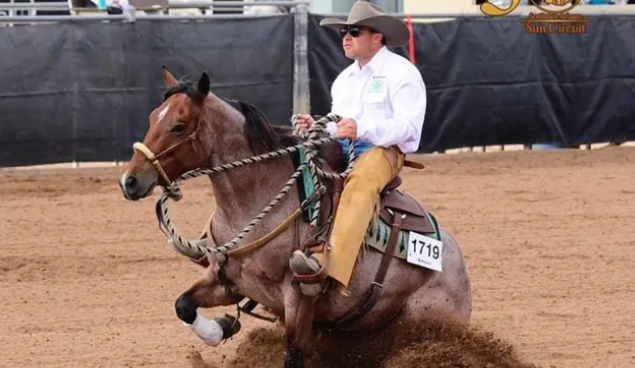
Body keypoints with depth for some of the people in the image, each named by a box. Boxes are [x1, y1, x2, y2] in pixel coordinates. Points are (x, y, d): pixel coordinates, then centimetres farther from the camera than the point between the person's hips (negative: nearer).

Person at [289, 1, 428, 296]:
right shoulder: (345, 78, 24)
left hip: (384, 150, -9)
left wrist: (362, 128, -27)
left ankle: (330, 266, -58)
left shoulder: (401, 72, -1)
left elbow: (408, 125, -13)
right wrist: (316, 126, 5)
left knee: (359, 183, -40)